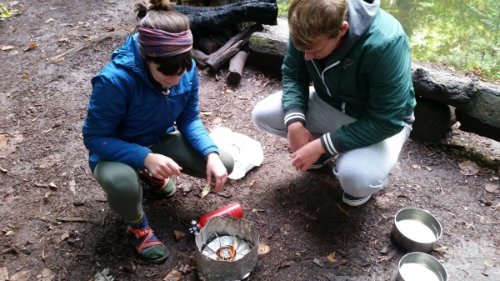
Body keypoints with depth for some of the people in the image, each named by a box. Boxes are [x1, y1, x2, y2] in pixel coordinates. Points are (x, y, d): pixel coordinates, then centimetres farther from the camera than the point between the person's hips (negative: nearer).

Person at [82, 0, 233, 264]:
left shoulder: (187, 69, -17)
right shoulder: (114, 79, -33)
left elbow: (189, 119, -7)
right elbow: (94, 138, -25)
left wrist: (212, 154, -24)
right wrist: (146, 157, -40)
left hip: (161, 141, 5)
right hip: (118, 150, -5)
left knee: (224, 164, -9)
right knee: (120, 182, -40)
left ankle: (153, 175, 17)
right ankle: (138, 226, 0)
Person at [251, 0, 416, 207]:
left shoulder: (385, 44, -37)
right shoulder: (309, 28, -21)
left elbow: (387, 122, -30)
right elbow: (292, 75, -6)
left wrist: (322, 146, -31)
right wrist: (295, 123, -23)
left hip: (382, 121, -5)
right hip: (330, 104, 5)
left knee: (356, 177, -34)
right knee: (262, 115, -10)